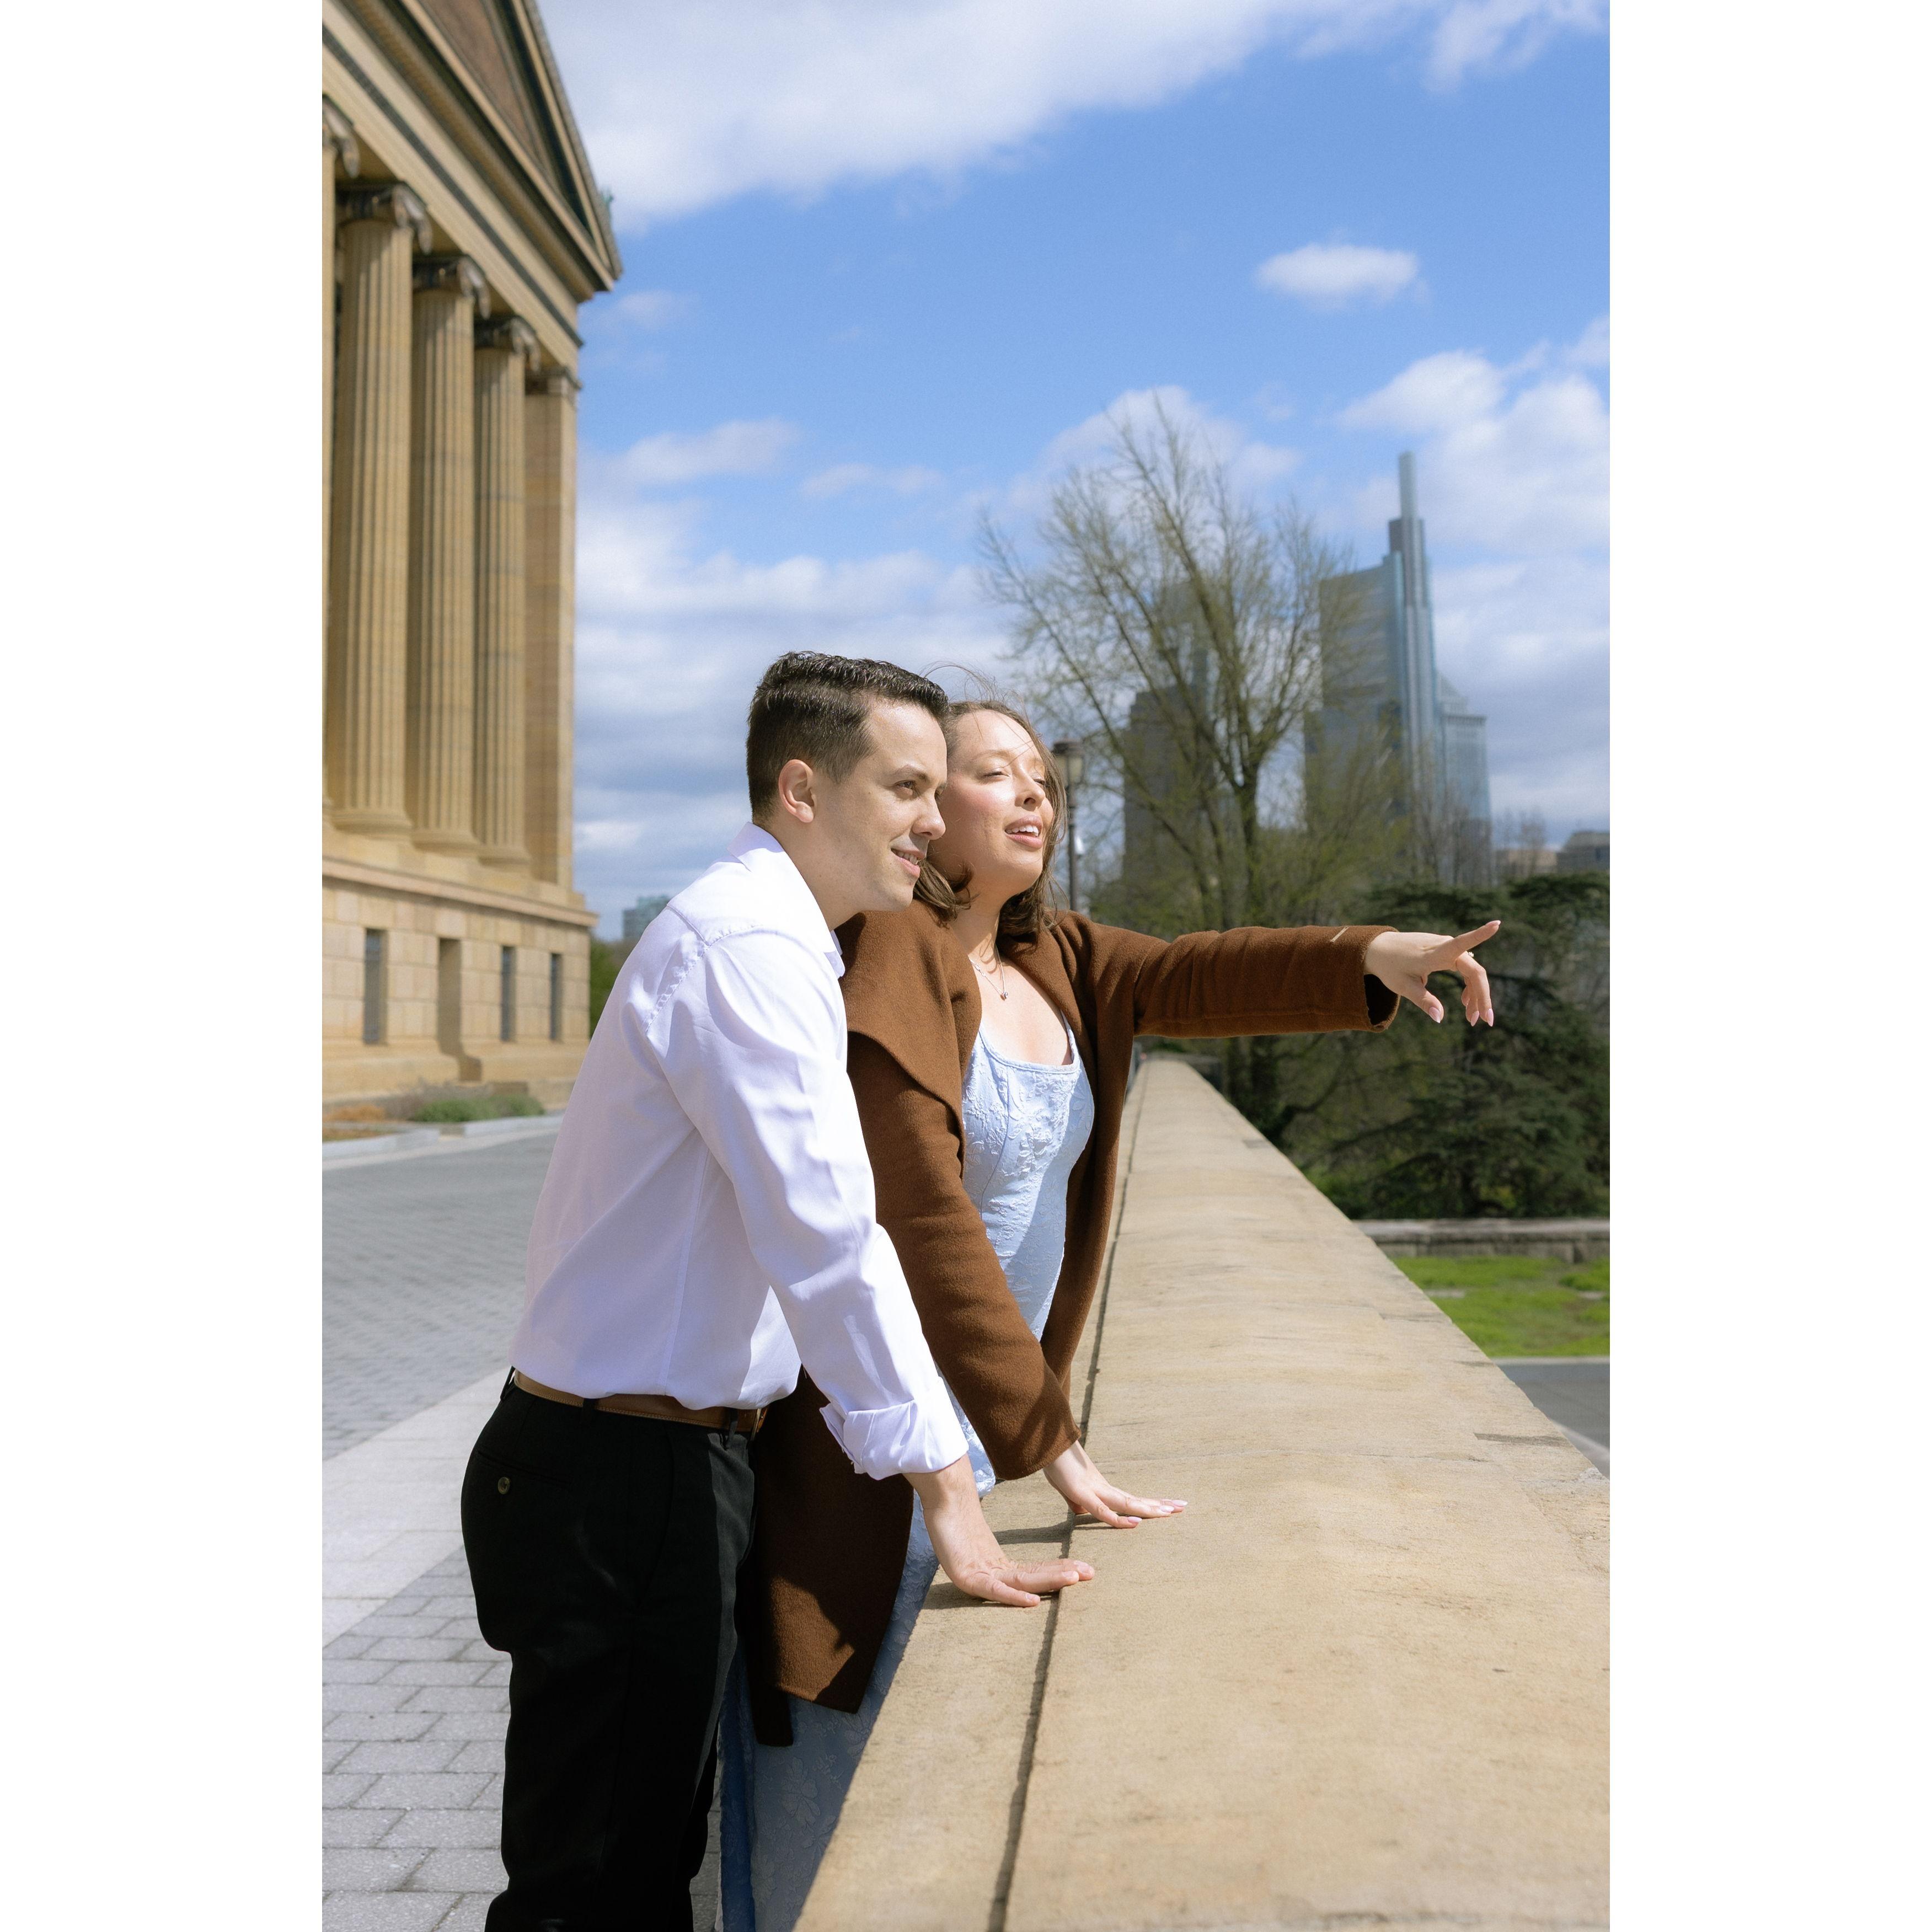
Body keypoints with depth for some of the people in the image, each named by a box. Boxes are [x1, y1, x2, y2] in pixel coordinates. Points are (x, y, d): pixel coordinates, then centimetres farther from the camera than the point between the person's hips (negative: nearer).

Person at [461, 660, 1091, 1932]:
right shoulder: (747, 945, -20)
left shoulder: (769, 940, 13)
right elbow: (827, 1239, -27)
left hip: (680, 1443, 10)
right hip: (621, 1479, -10)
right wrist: (947, 1496, -25)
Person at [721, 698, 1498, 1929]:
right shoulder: (893, 960, -17)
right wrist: (1051, 1440, -24)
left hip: (976, 1431, 8)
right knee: (819, 1814, 6)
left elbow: (1192, 975, -8)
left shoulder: (1055, 961, 8)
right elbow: (924, 1221, -23)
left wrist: (1366, 955, -27)